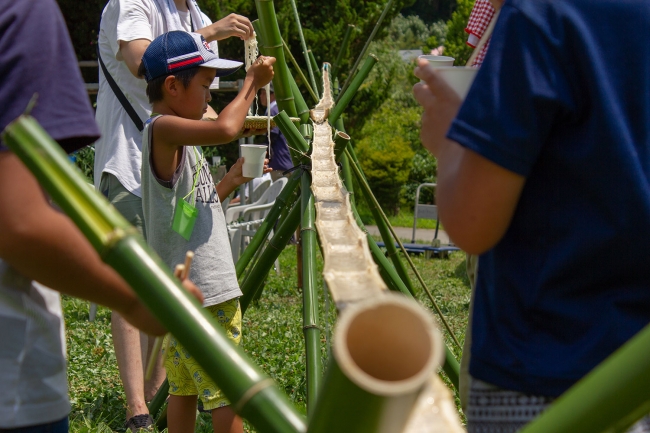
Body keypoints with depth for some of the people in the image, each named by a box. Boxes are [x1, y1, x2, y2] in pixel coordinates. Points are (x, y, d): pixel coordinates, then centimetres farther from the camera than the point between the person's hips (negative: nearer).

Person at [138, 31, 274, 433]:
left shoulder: (178, 137, 15)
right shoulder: (163, 128, -15)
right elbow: (225, 129, -32)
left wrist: (233, 179, 11)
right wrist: (252, 82, -18)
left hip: (188, 290, 10)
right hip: (200, 293, -10)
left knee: (185, 386, 15)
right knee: (227, 393, -5)